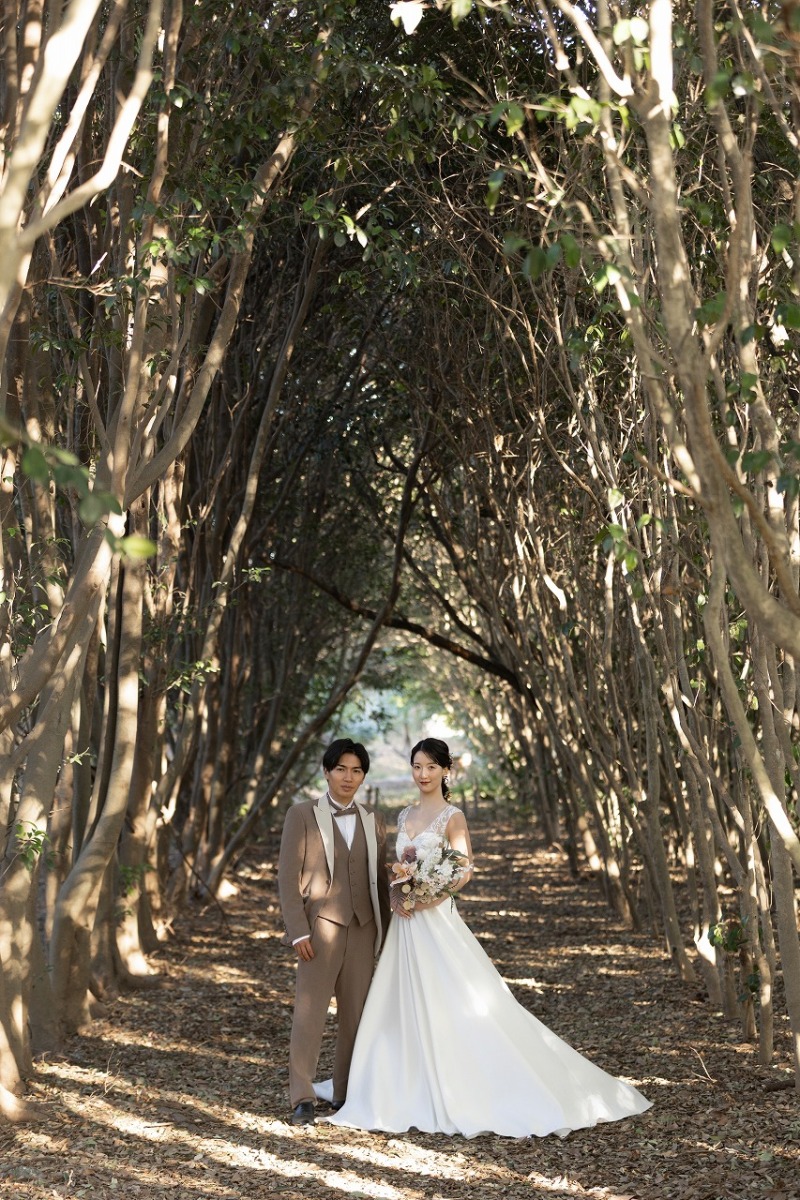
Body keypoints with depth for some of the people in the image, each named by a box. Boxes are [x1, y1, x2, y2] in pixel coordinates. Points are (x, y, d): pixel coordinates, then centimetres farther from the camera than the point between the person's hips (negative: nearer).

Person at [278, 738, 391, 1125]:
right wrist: (298, 930, -10)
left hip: (362, 929, 4)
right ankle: (302, 1100, -1)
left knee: (355, 1014, 5)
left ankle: (346, 1095, 15)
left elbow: (379, 881, 15)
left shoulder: (373, 823, 13)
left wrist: (387, 933, 10)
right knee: (309, 1011, -6)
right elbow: (288, 876, -2)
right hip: (321, 926, -4)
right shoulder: (303, 815, 2)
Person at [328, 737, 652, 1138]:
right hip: (406, 923, 7)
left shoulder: (452, 816, -6)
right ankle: (409, 1095, 18)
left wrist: (427, 898, -25)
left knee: (454, 1010, -7)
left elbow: (464, 871, -15)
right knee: (402, 1011, 9)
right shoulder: (405, 816, 14)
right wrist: (396, 895, -3)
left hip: (437, 922, -7)